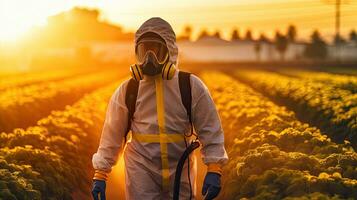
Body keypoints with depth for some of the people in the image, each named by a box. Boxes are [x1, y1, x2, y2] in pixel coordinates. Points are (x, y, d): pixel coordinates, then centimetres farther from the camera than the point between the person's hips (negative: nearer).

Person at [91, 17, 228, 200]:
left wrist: (214, 171, -10)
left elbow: (210, 130, -1)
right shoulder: (127, 91, 1)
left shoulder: (191, 87, -1)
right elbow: (112, 136, 6)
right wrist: (100, 175, 4)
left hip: (180, 173, 1)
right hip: (142, 173, 0)